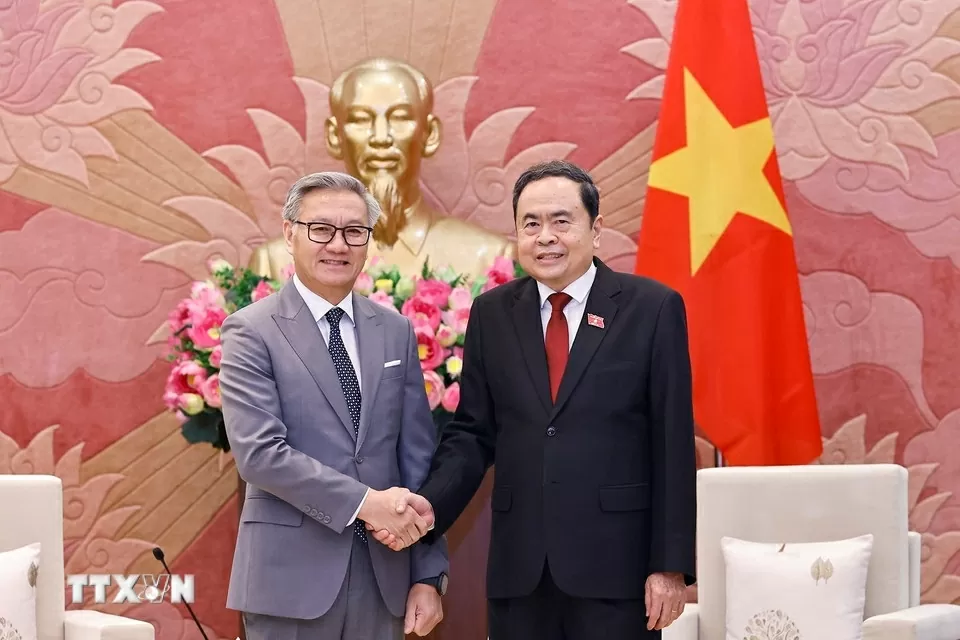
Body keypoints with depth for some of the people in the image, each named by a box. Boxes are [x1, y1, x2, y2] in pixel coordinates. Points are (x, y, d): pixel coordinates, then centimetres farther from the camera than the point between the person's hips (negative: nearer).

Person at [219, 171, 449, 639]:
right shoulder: (252, 332, -4)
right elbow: (258, 451, -15)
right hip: (292, 575, -4)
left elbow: (418, 455, 7)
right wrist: (363, 502, -20)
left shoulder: (395, 331, 9)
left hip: (384, 573, 4)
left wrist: (428, 574, 3)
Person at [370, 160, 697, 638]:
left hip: (616, 563, -3)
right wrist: (431, 503, -9)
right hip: (518, 568, 3)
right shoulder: (492, 314, 8)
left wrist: (671, 564, -5)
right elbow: (472, 432, 9)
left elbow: (673, 446, -3)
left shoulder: (652, 308, -1)